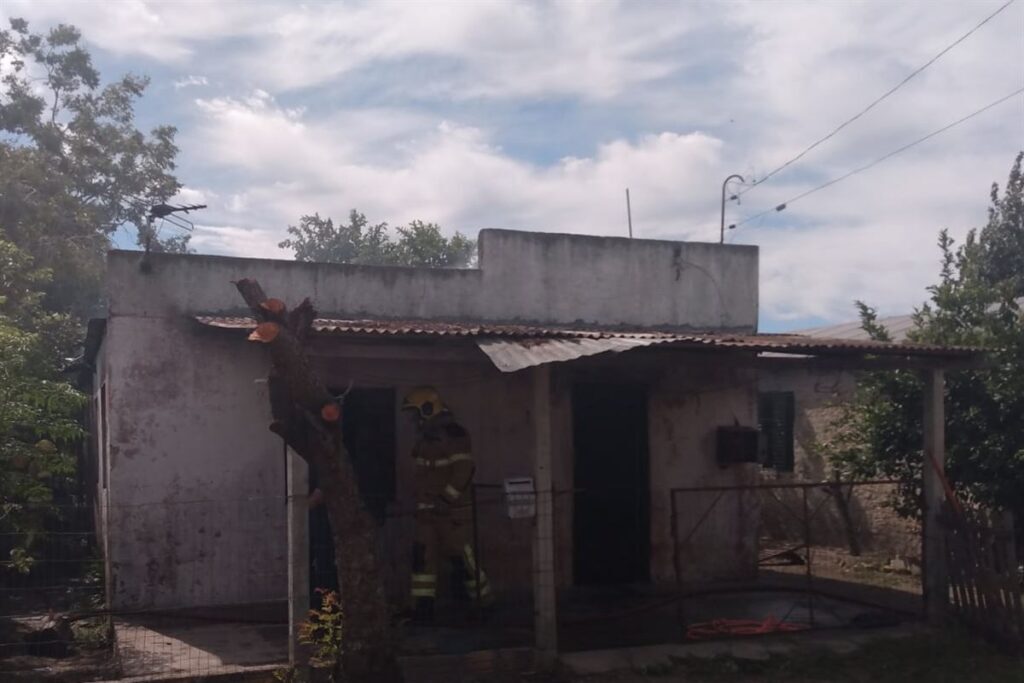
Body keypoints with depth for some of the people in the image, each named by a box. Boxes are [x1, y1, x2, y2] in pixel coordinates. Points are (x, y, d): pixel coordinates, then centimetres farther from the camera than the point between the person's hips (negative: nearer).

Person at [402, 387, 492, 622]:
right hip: (428, 509, 8)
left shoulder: (452, 433, -15)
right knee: (422, 554, 2)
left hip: (453, 509, -8)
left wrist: (446, 499, -23)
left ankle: (485, 602, 13)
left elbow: (464, 469, -22)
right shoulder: (425, 435, 14)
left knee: (461, 556, -2)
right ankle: (423, 605, 6)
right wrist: (421, 501, 21)